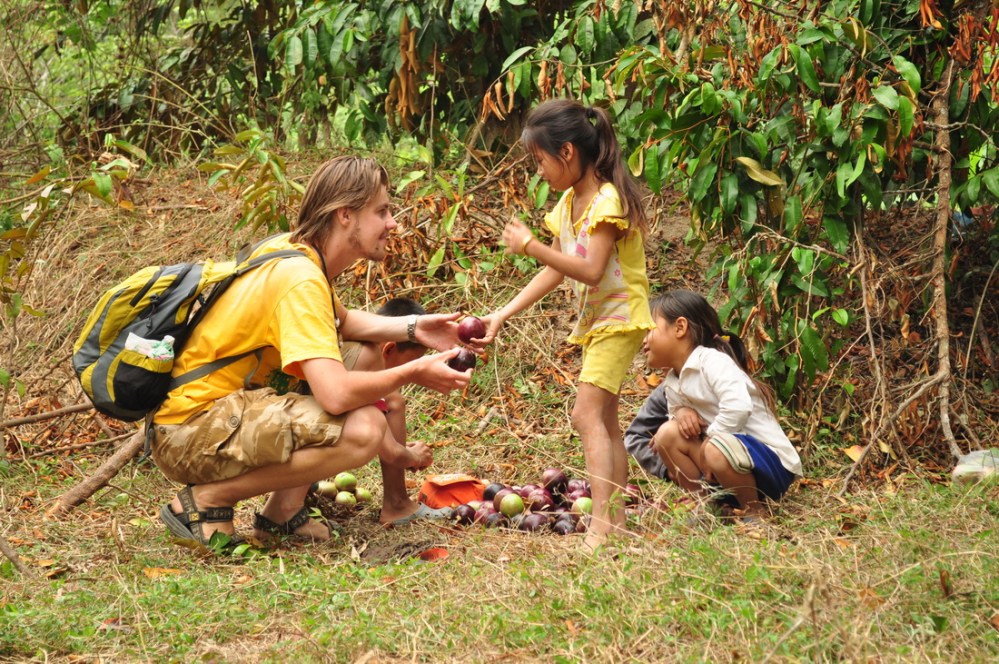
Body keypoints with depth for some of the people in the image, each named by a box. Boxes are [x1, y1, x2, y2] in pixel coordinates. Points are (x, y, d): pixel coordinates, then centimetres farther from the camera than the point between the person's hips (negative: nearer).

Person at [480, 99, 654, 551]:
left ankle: (601, 524, -23)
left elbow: (590, 270, -27)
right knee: (604, 419, 12)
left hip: (620, 317, -10)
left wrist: (530, 246, -27)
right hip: (594, 321, 10)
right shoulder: (569, 203, 9)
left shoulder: (607, 200, -19)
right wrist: (502, 314, 5)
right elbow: (554, 272, 10)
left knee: (587, 414, -19)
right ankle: (617, 519, 18)